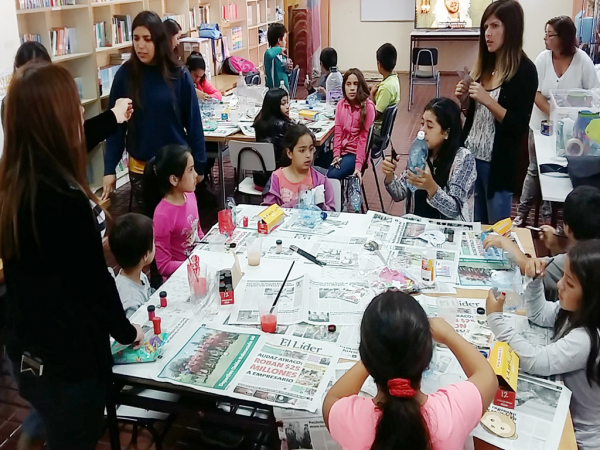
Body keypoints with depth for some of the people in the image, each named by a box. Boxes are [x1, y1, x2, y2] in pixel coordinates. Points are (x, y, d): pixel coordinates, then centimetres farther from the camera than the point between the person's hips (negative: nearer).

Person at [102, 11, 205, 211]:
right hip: (140, 168, 1)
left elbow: (193, 123, -2)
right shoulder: (125, 75, -5)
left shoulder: (179, 75, -7)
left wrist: (198, 165, -1)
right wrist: (109, 168, -6)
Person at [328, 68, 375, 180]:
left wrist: (358, 165, -18)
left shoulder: (368, 106, -10)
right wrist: (336, 155, -8)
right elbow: (338, 132, 5)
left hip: (356, 153, -5)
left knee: (332, 176, -26)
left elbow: (364, 137, -13)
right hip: (342, 150, 5)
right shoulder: (341, 105, 6)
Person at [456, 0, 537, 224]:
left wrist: (487, 99, -23)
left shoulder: (524, 71, -11)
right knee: (475, 225, 16)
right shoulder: (485, 65, 7)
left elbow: (519, 126, -16)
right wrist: (464, 100, -5)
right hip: (471, 155, 6)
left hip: (498, 162, -6)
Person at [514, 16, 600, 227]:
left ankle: (548, 216, 24)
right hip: (542, 125, 1)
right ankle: (522, 212, 23)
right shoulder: (543, 58, -9)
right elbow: (535, 93, -12)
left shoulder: (582, 60, -13)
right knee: (535, 169, 10)